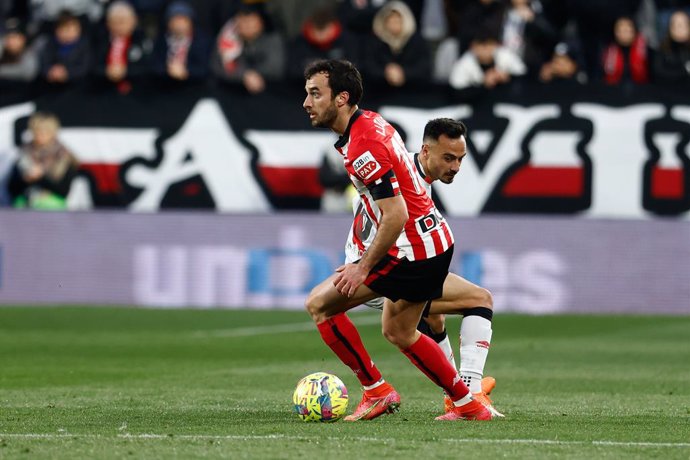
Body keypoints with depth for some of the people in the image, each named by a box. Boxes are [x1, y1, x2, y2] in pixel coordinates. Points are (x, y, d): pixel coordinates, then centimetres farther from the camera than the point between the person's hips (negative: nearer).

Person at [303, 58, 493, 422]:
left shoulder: (362, 148, -22)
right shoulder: (371, 122, 8)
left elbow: (396, 216, -26)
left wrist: (363, 267, -18)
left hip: (412, 250, -10)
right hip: (435, 241, 10)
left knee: (319, 304, -5)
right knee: (398, 332, 24)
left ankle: (376, 391, 1)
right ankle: (468, 405, 27)